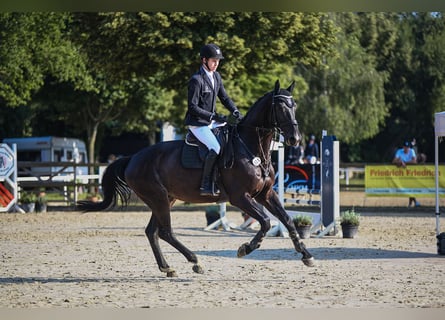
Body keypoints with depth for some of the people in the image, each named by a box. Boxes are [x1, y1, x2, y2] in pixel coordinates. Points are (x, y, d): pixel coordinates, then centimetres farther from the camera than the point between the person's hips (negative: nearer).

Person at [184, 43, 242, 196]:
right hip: (197, 123, -9)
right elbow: (192, 107, -19)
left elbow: (224, 98, 15)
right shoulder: (196, 80, -17)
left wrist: (235, 111, -3)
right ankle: (206, 185, -21)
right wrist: (214, 116, -24)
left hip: (212, 121, 9)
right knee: (215, 148, -27)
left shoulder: (216, 76, 8)